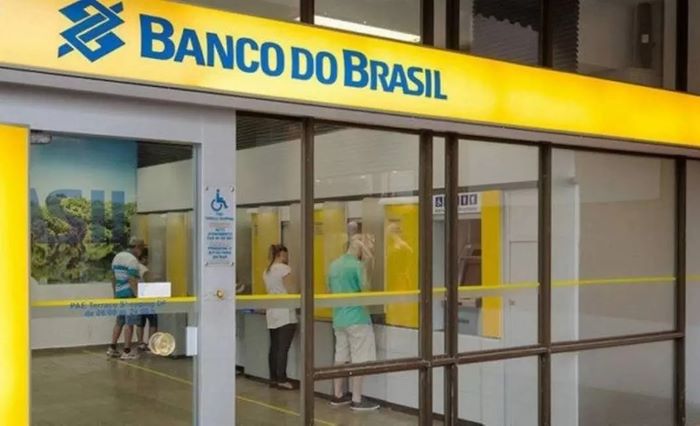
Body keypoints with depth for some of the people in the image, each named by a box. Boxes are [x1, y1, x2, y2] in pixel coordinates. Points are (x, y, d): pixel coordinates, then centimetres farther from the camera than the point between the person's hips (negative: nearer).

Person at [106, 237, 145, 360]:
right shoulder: (133, 260, -13)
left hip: (118, 294, 8)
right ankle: (127, 352, -1)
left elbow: (113, 278, 18)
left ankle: (112, 349, 18)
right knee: (129, 324, -3)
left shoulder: (117, 257, 14)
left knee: (119, 322, 17)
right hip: (129, 295, -8)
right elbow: (132, 281, -20)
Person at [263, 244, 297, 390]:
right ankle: (282, 380, -5)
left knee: (274, 347, 10)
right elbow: (291, 291, -12)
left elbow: (272, 291, 13)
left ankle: (273, 378, 13)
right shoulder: (284, 268, -9)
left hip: (272, 313, 8)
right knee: (283, 348, -6)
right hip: (285, 314, -8)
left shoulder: (267, 271, 14)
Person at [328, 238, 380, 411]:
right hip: (357, 318, -8)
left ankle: (338, 395, 20)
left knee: (341, 357, 14)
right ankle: (357, 400, 1)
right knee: (358, 360, -2)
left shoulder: (334, 265, 10)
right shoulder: (357, 265, -15)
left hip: (338, 318, 8)